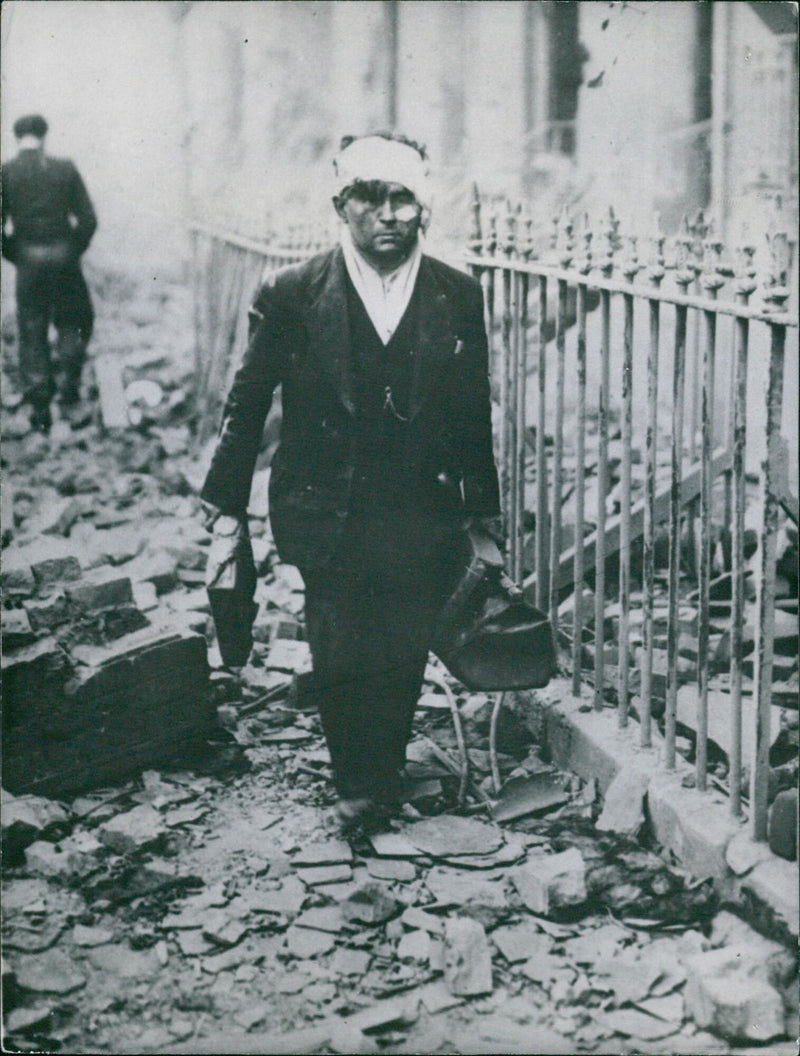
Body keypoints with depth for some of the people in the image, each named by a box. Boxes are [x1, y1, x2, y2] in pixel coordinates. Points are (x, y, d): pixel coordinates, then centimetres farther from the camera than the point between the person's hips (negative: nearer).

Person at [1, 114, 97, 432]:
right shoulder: (65, 169, -1)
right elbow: (88, 219, -3)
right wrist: (74, 250, 11)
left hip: (28, 259, 0)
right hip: (63, 255, 0)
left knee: (32, 331, 9)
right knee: (74, 321, 21)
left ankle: (39, 404, 9)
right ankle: (68, 382, 11)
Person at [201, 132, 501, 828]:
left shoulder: (459, 298, 3)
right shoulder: (293, 296, -2)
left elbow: (474, 414, 10)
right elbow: (247, 403, 4)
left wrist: (484, 509, 13)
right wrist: (227, 505, 4)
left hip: (424, 518, 2)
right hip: (329, 516, -1)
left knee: (403, 658, 5)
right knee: (341, 659, -2)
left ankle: (384, 776, 29)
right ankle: (359, 781, 23)